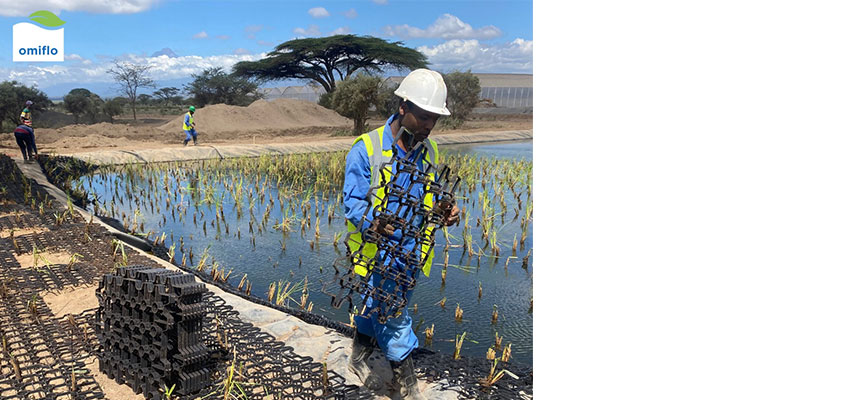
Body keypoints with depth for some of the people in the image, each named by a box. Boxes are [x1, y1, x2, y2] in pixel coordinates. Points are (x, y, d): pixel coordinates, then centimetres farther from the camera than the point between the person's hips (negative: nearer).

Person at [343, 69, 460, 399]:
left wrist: (445, 210, -13)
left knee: (377, 311, 20)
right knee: (393, 316, -2)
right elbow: (352, 201, -16)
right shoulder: (366, 149, -17)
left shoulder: (428, 152, 2)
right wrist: (373, 223, -37)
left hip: (409, 250, 6)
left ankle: (358, 360, 43)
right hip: (375, 250, -5)